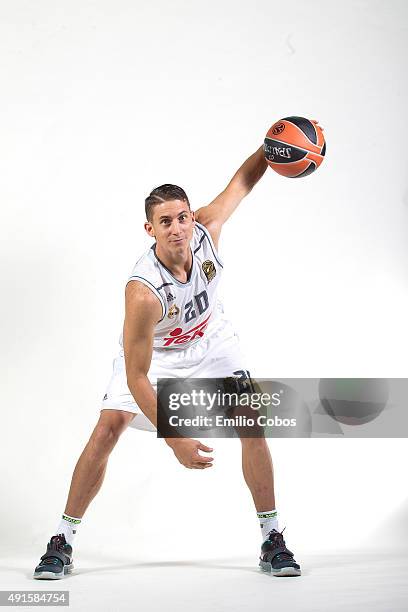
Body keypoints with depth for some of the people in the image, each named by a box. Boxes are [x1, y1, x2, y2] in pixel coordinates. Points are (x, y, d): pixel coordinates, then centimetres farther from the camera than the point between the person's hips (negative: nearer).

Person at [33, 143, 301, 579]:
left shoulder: (206, 231, -29)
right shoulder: (143, 291, -41)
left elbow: (242, 181, -8)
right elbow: (136, 377, -36)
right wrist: (175, 441, -36)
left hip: (209, 339, 4)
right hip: (152, 349, -4)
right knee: (107, 430, -14)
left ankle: (272, 540, 4)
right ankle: (62, 542, 0)